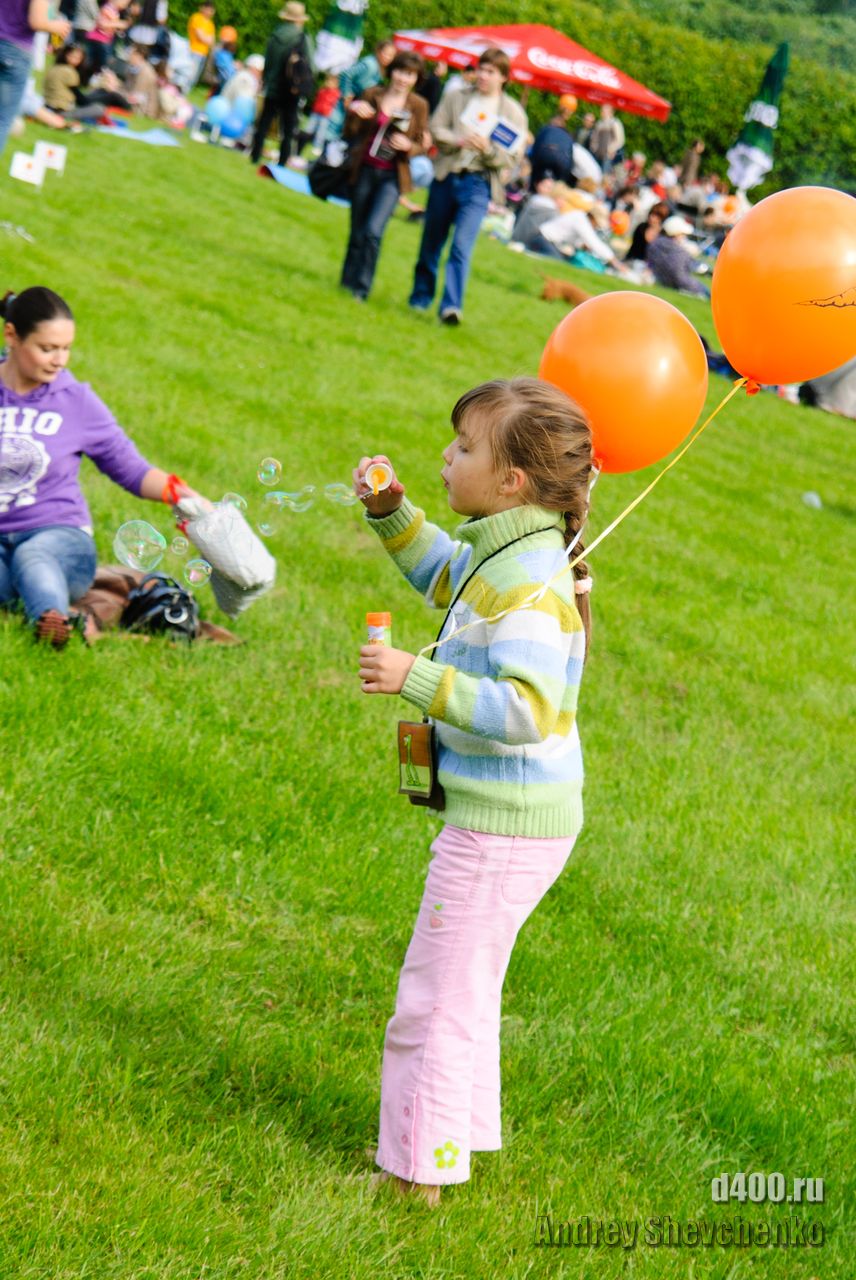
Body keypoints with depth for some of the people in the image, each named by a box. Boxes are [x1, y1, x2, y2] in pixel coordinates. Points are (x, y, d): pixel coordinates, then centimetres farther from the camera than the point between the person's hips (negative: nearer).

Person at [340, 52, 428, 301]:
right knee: (357, 232, 9)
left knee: (373, 231, -16)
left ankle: (360, 288, -6)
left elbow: (421, 144, 4)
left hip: (392, 177, -2)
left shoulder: (419, 106, 0)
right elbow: (350, 134, 2)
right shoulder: (371, 95, 1)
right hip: (364, 171, 2)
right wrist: (354, 113, -17)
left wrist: (408, 146, -18)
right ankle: (347, 283, 24)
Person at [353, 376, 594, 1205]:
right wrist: (391, 513, 13)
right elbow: (444, 575, 28)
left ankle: (419, 1171, 14)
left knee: (437, 995, 2)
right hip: (502, 815, 10)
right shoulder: (503, 553, 5)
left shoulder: (528, 580, -25)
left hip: (505, 825, -10)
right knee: (466, 983, 24)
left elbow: (526, 706, -34)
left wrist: (417, 679, -32)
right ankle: (460, 1135, 39)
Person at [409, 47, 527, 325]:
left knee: (462, 245, -17)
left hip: (479, 184, -3)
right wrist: (459, 140, -16)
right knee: (431, 244, 11)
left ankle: (451, 306, -23)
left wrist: (488, 149, -19)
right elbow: (435, 129, 2)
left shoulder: (513, 112, 3)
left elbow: (513, 156, 0)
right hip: (446, 177, 3)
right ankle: (420, 299, 27)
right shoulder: (455, 96, 7)